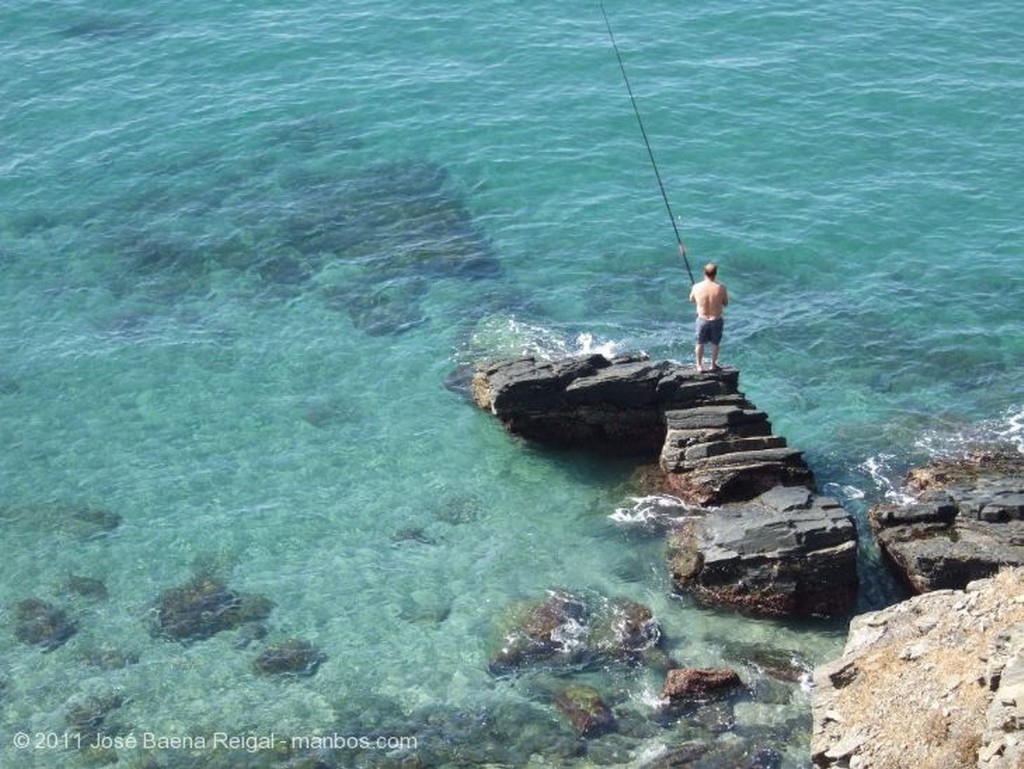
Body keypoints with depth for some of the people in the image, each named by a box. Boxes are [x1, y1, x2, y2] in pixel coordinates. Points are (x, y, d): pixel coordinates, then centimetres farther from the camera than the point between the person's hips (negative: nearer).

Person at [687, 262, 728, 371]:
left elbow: (692, 300, 5)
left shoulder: (696, 287, -15)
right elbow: (725, 303, -3)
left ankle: (699, 365, 31)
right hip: (716, 320, 0)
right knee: (715, 343, 20)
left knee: (700, 343, 20)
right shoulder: (721, 288, -18)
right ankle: (713, 365, 35)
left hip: (702, 320, 0)